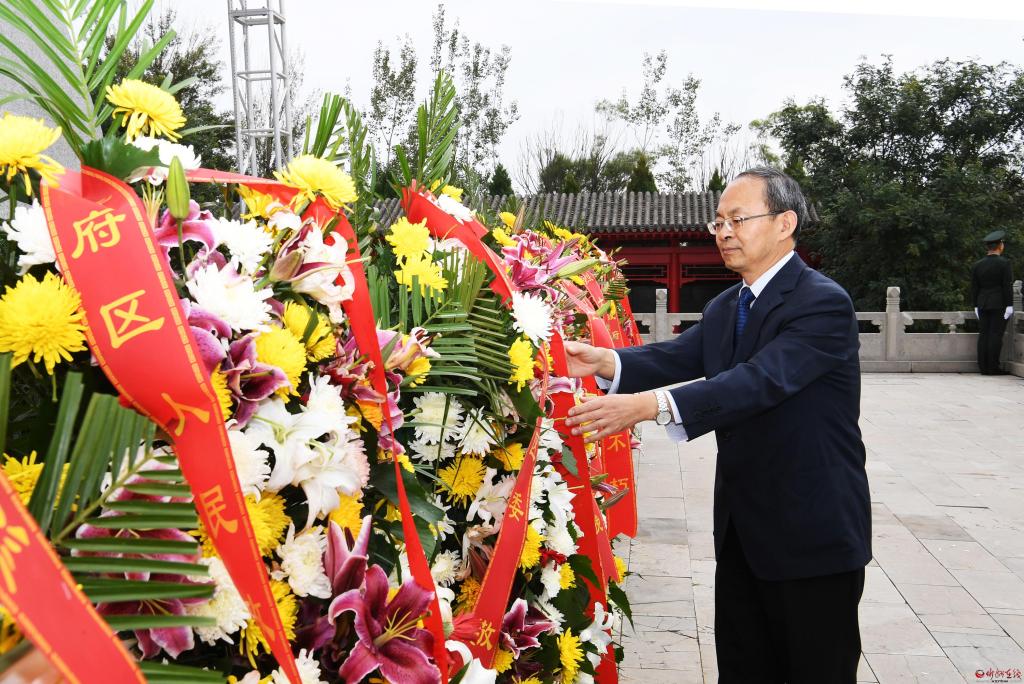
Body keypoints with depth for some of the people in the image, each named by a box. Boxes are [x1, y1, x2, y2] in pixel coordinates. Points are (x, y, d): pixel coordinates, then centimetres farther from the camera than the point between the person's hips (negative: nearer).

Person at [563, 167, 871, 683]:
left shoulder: (824, 303, -18)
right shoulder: (725, 308, 10)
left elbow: (762, 379, -32)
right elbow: (675, 357, -3)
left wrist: (649, 405, -41)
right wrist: (604, 362, -22)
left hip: (813, 532, -7)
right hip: (741, 527, 8)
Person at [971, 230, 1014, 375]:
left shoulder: (978, 265, 7)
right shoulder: (1004, 263, -7)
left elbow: (974, 287, 8)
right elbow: (1007, 285, -10)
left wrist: (976, 306, 13)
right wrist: (1009, 305, -7)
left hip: (983, 304, 4)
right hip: (999, 304, -4)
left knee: (983, 335, 4)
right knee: (996, 335, -4)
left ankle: (983, 367, 4)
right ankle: (993, 367, -6)